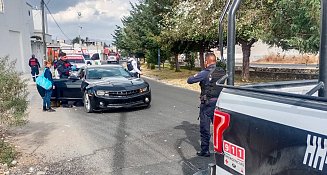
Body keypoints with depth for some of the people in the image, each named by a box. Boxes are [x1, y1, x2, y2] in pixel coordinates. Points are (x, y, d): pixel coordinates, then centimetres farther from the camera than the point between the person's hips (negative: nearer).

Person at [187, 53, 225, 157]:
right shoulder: (222, 72, 2)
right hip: (219, 102, 6)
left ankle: (205, 151, 14)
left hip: (207, 104, -6)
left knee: (205, 128, 6)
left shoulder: (205, 73, -16)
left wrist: (197, 76, 8)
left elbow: (189, 80, -12)